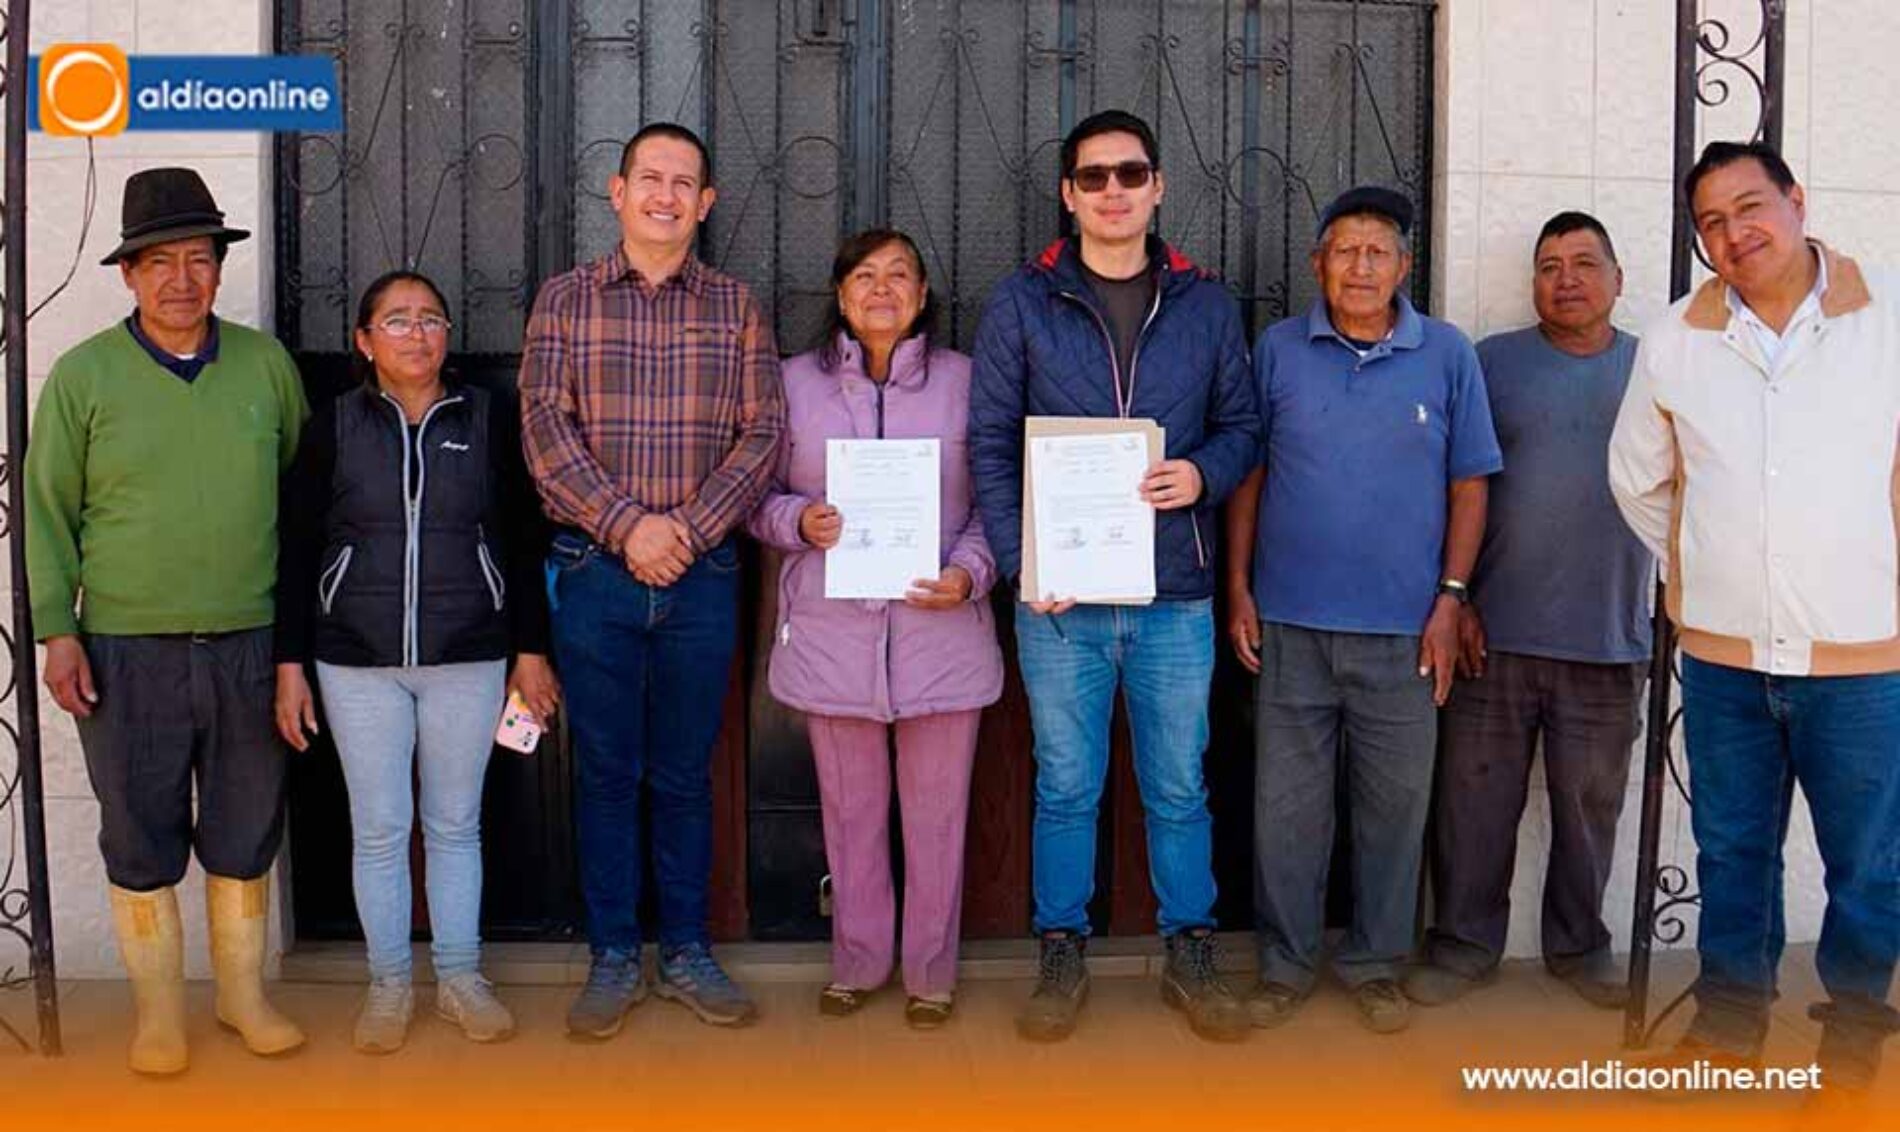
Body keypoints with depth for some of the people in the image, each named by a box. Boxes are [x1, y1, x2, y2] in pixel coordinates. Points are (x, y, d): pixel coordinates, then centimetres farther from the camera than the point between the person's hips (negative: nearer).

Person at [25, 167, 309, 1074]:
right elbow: (47, 511, 2)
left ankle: (243, 994, 28)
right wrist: (58, 631, -4)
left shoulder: (267, 364, 4)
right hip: (127, 650, -1)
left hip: (251, 644, 2)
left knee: (246, 833, 12)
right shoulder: (83, 374, -1)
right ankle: (158, 1009, 24)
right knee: (140, 839, 8)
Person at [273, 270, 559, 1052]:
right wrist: (290, 663, 0)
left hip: (469, 658, 0)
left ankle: (459, 976, 23)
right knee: (378, 828, 7)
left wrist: (532, 649, 3)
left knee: (456, 824, 10)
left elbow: (523, 542, 5)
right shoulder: (333, 427, 1)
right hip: (359, 663, 0)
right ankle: (388, 982, 22)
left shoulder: (488, 420, 2)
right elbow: (297, 551, 3)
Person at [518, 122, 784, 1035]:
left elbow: (763, 431, 0)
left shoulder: (736, 307, 7)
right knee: (606, 771, 7)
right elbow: (544, 427, -5)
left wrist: (691, 527, -13)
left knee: (685, 772, 10)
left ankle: (686, 952, 23)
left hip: (702, 574, 1)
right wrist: (628, 524, -16)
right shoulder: (565, 299, 4)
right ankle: (612, 959, 19)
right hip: (594, 572, -1)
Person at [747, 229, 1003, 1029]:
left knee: (937, 812, 7)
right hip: (832, 634, 1)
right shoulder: (796, 381, 5)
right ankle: (856, 963, 29)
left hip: (940, 632, -1)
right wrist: (799, 521, -12)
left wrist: (970, 573, -12)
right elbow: (758, 497, 9)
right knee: (850, 809, 12)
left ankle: (932, 971, 24)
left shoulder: (965, 380, 2)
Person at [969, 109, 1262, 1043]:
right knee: (1066, 786, 8)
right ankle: (1062, 955, 22)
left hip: (1176, 593, 1)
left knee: (1179, 786, 10)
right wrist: (1020, 560, -10)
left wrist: (1203, 474, -12)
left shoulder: (1205, 305, 7)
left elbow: (1241, 423, 11)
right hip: (1060, 595, -1)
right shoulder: (1023, 303, 2)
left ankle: (1190, 955, 24)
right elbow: (990, 442, 0)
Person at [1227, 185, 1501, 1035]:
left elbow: (1468, 484, 5)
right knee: (1285, 803, 6)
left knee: (1394, 803, 9)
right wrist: (1239, 588, 2)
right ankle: (1286, 961, 22)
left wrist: (1450, 598, -1)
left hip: (1403, 629, 0)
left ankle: (1374, 962, 26)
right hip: (1291, 622, 0)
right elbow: (1249, 475, 6)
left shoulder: (1447, 354, 2)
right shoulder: (1278, 350, 3)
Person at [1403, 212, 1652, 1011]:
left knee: (1590, 803, 12)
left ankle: (1578, 944, 28)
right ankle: (1466, 943, 19)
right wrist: (1452, 599, -5)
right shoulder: (1493, 362, 3)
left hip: (1610, 642, 2)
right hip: (1495, 634, -1)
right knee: (1475, 796, 5)